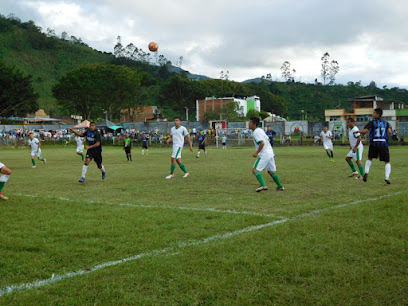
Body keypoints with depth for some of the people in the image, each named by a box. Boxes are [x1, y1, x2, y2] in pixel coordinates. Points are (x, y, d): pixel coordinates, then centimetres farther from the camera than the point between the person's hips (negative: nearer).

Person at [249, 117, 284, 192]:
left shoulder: (256, 132, -13)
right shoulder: (260, 130, 16)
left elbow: (262, 143, -23)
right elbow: (268, 140, 23)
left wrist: (256, 153, -15)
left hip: (264, 155, -10)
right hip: (270, 153, 10)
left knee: (255, 170, -12)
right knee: (270, 171, 20)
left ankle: (263, 185, -28)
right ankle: (280, 186, 24)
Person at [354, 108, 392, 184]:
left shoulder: (372, 122, 2)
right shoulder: (386, 123, 10)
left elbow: (365, 131, -12)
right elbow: (389, 131, -8)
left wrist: (358, 131, 7)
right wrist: (387, 139, 7)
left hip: (374, 143, -1)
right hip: (384, 143, 1)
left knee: (370, 158, 23)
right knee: (387, 162, 7)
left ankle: (366, 172, 4)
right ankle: (387, 177, -13)